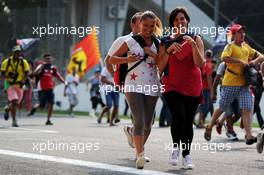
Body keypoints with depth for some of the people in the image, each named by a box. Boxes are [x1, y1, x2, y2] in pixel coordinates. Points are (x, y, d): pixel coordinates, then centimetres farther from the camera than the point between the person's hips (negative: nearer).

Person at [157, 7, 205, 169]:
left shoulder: (196, 39, 6)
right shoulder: (166, 41, 8)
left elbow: (200, 63, -6)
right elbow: (160, 67, 2)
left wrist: (193, 44, -18)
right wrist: (168, 50, -11)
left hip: (192, 87, 1)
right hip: (172, 86, -1)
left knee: (188, 122, 3)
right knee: (178, 116, -21)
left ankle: (186, 155, 16)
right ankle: (176, 148, -1)